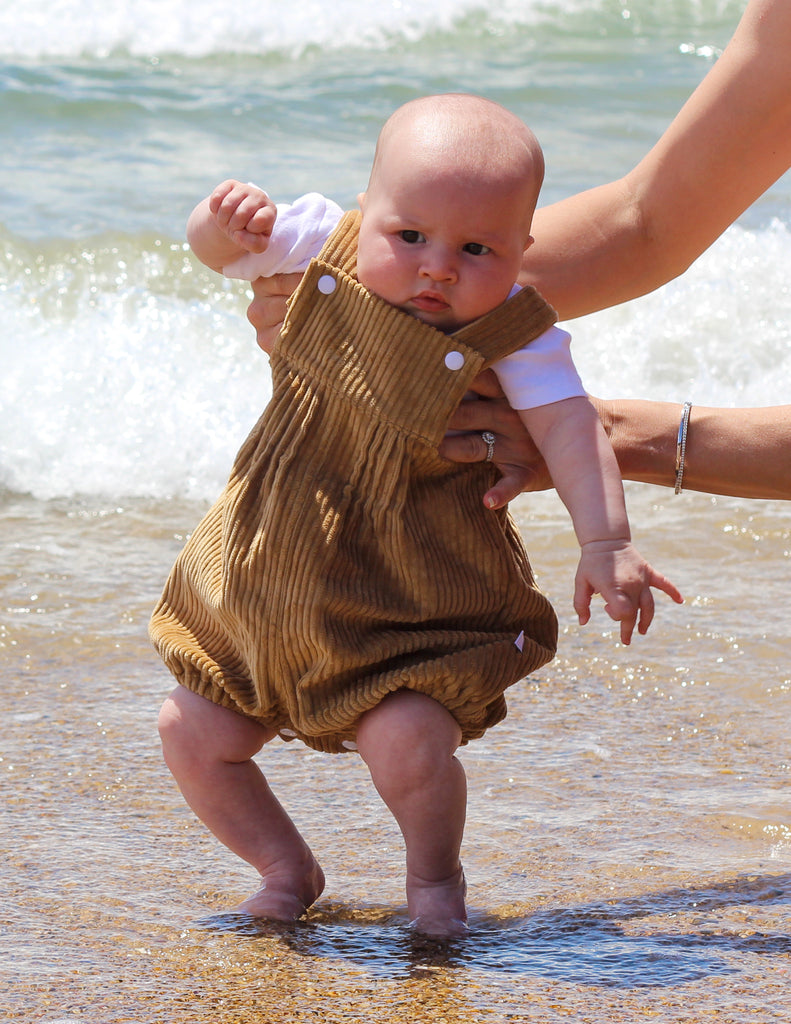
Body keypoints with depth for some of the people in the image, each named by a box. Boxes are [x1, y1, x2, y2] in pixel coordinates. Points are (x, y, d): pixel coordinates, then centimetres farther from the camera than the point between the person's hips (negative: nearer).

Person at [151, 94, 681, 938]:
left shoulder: (509, 339, -18)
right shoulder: (323, 255, -9)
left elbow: (569, 431, -26)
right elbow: (213, 250, 0)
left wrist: (605, 543, -41)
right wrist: (229, 224, -24)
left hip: (409, 609, -4)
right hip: (269, 582, 4)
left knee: (410, 742, -24)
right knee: (192, 733, 4)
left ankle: (434, 870, 11)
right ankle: (284, 865, 31)